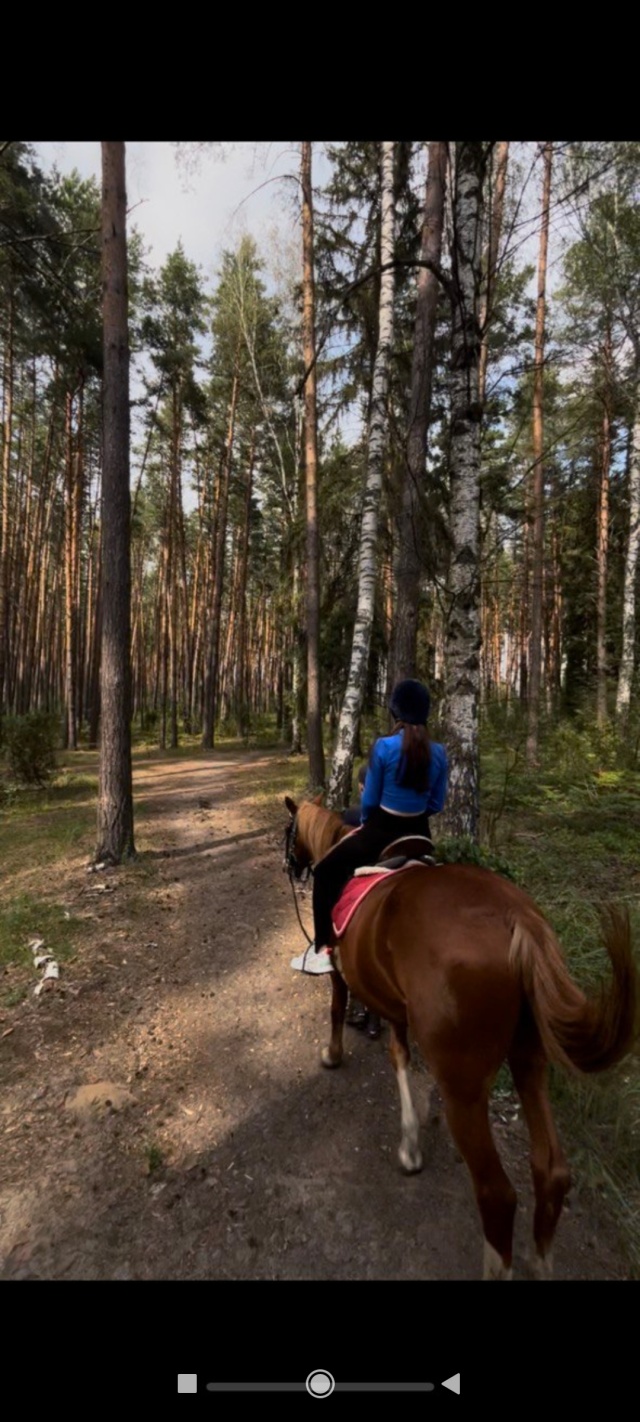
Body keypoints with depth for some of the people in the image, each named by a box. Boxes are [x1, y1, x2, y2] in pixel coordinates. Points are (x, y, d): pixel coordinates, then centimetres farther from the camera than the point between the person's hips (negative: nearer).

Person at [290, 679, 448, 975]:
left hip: (380, 833, -5)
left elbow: (369, 801, -10)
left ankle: (322, 950, 13)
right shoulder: (439, 753, -6)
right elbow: (437, 804, 4)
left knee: (326, 872, 14)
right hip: (418, 836, 5)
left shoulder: (384, 747, -19)